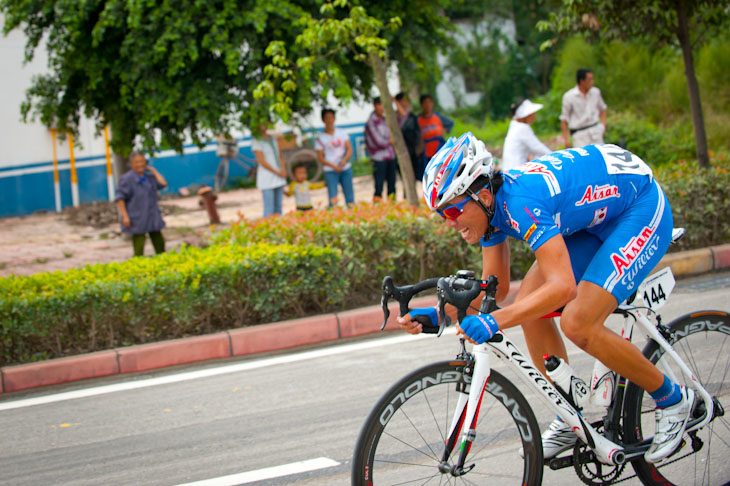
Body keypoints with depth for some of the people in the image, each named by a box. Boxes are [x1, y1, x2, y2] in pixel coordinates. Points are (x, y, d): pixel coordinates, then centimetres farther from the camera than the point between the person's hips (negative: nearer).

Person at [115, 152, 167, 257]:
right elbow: (120, 198, -12)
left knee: (159, 244, 12)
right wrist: (124, 216, -19)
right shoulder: (127, 179, -10)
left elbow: (163, 184, -3)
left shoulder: (149, 176, 8)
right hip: (137, 220, -6)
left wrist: (153, 170, 3)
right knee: (139, 249, -7)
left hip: (152, 218, 6)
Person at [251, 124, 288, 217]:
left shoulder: (272, 138, 11)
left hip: (278, 178, 7)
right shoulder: (256, 141, -11)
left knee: (278, 208, 8)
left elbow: (280, 156, 14)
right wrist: (278, 173, -13)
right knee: (269, 210, -8)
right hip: (266, 179, -7)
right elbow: (262, 162, -16)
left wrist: (283, 170, -5)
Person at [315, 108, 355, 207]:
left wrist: (345, 159, -13)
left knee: (350, 196, 3)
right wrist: (333, 166, -15)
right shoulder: (320, 137, 0)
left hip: (346, 169, 3)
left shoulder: (341, 133, 10)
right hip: (330, 171, -3)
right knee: (333, 198, -10)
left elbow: (349, 149, 7)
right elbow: (320, 158, -2)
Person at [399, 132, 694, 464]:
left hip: (642, 208, -9)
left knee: (578, 324, -20)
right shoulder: (490, 204, -7)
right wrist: (439, 313, -11)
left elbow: (563, 286, -43)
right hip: (596, 216, 9)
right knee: (528, 305, -3)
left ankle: (672, 400, 0)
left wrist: (494, 321, -49)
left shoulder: (521, 203, -34)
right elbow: (496, 287, 2)